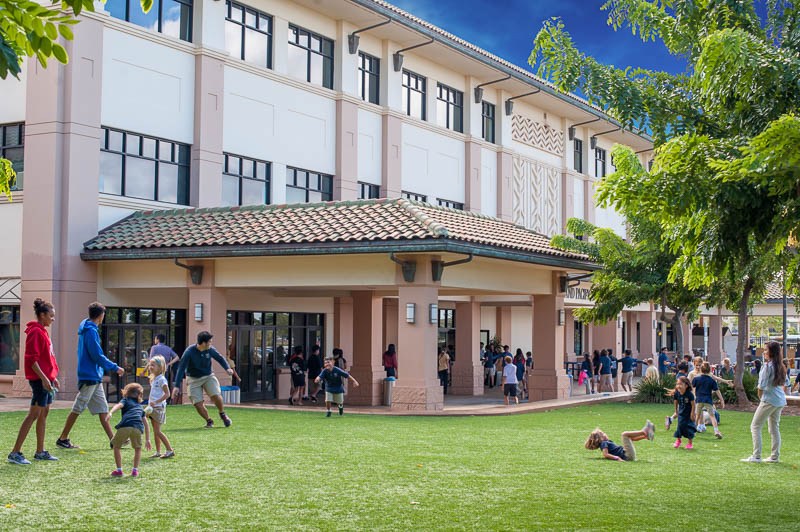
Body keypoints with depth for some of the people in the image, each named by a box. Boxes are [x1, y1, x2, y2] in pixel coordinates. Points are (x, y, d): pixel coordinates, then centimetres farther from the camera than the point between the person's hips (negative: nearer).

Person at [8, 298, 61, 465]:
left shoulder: (43, 331, 17)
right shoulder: (35, 332, -13)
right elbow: (32, 358, -19)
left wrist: (53, 377, 22)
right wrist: (43, 378, -24)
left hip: (46, 378, 10)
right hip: (39, 379, -10)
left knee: (44, 413, 12)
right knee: (34, 414, -10)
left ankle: (40, 452, 17)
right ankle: (15, 453, -9)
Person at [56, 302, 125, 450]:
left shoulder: (85, 329, 14)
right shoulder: (91, 331, -16)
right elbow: (98, 356, -18)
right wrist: (115, 368, -10)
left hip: (95, 377, 10)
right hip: (89, 376, -10)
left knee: (102, 409, 7)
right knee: (78, 409, -2)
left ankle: (113, 439, 7)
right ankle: (63, 439, 6)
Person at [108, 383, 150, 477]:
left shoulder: (126, 401, 27)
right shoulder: (140, 407, 37)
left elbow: (119, 405, 2)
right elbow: (146, 424, 36)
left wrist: (111, 413, -17)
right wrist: (147, 440, 38)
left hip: (125, 426, -3)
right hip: (138, 428, 3)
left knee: (116, 446, 19)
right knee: (138, 448, 26)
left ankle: (119, 470, 17)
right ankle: (135, 470, 16)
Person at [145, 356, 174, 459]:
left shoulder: (162, 379, -13)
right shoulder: (153, 379, 14)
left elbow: (167, 394, -18)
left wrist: (156, 402, -23)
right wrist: (149, 405, 16)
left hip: (159, 407, -9)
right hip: (152, 408, 9)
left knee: (158, 431, -10)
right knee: (155, 431, 10)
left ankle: (170, 450, -6)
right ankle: (158, 452, 15)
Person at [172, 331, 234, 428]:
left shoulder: (210, 350, -11)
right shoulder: (189, 352, -22)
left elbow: (220, 358, 6)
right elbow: (181, 368, -21)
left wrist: (227, 368, -12)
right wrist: (177, 386, -25)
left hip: (208, 376, 2)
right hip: (194, 379, -2)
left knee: (216, 396, -18)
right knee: (198, 404, -10)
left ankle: (222, 414, 11)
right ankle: (209, 421, 15)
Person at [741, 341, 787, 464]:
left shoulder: (767, 366, -15)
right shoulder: (781, 366, 10)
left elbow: (761, 385, -16)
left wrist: (760, 398, 1)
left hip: (769, 400, -8)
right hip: (781, 400, 8)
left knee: (755, 426, -2)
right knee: (775, 427, 15)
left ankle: (756, 456, -7)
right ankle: (775, 457, 16)